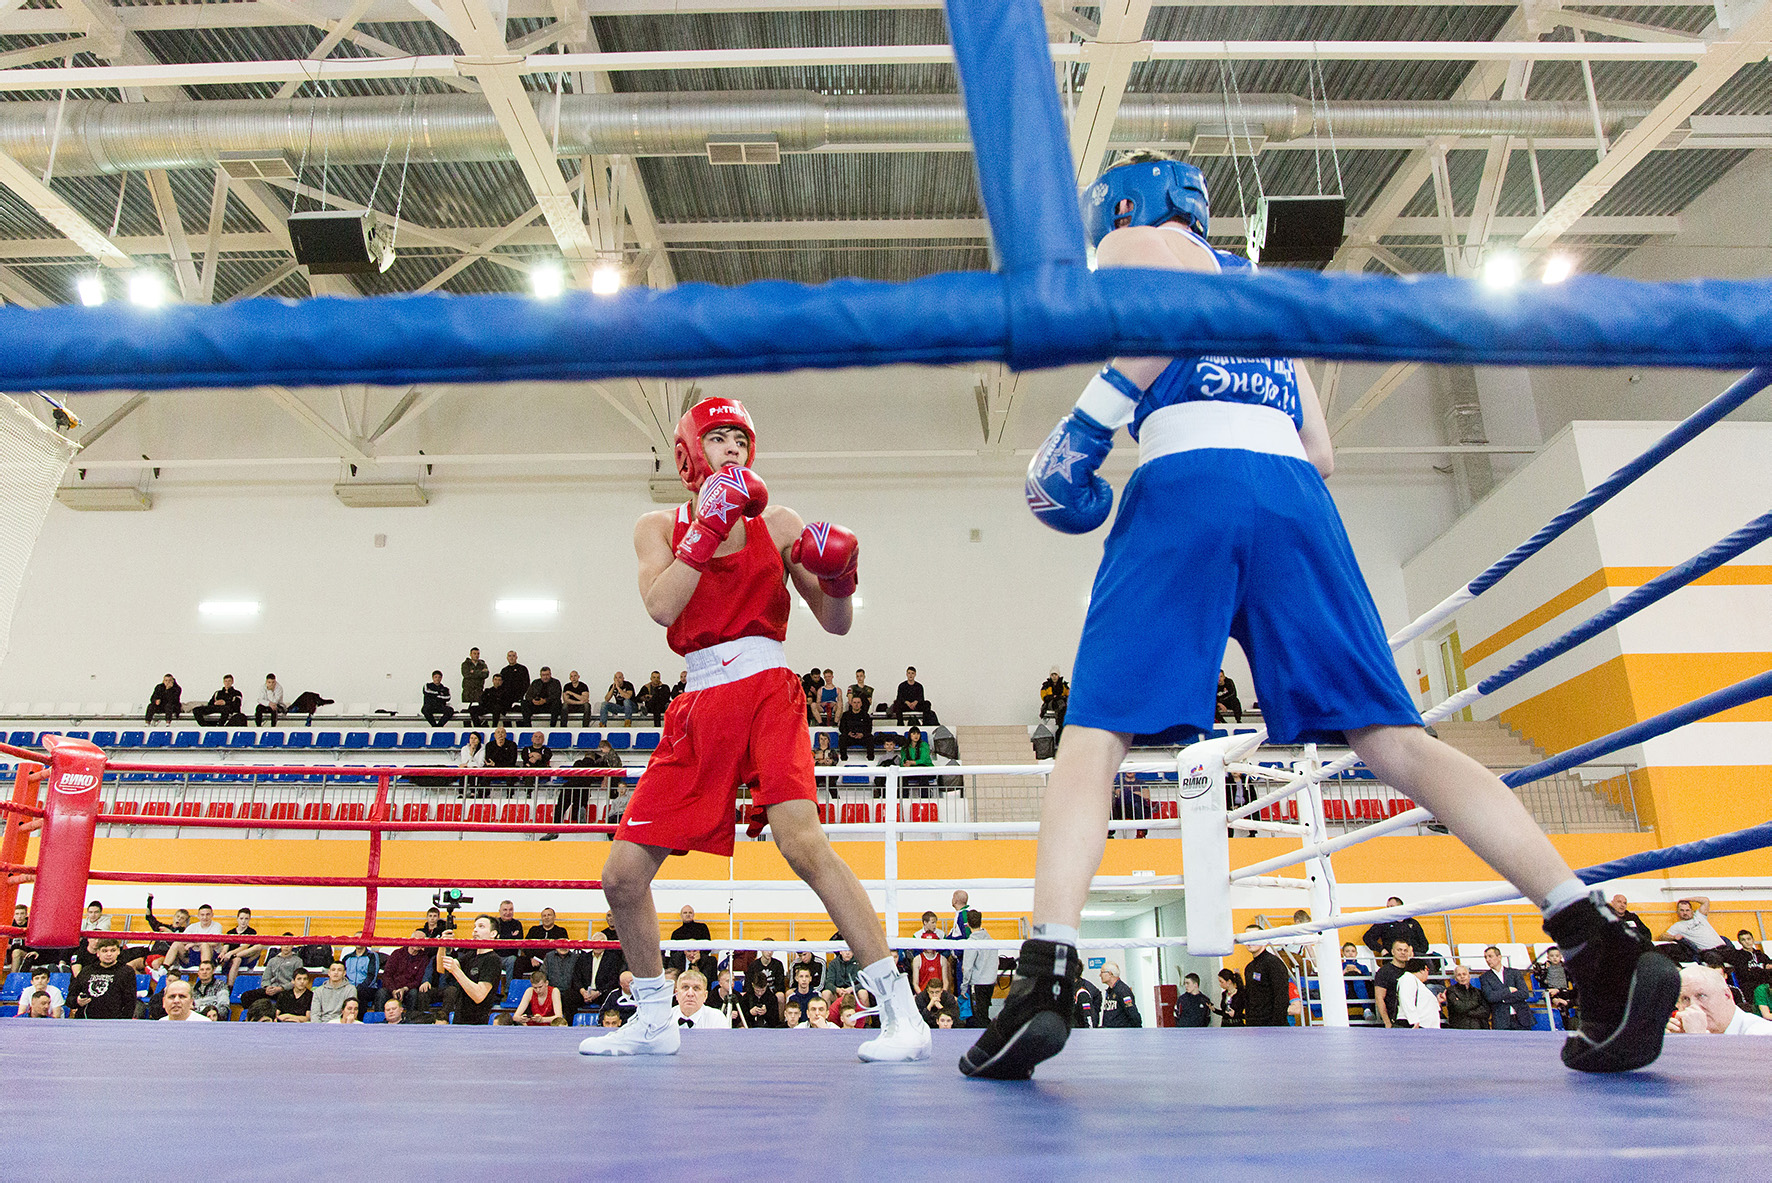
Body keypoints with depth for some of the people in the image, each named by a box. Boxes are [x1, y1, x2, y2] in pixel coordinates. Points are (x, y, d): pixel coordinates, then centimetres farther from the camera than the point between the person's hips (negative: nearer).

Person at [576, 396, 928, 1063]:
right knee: (622, 876, 3)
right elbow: (662, 607, -9)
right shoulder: (660, 529, 11)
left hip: (768, 691, -3)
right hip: (699, 707, 3)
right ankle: (654, 1021, 25)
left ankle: (899, 1010, -17)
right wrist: (710, 525, -13)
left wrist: (839, 581, -14)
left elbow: (835, 624, 7)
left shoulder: (777, 525, 8)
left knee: (801, 841, -25)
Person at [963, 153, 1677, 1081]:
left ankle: (1045, 977, -19)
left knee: (1095, 737, -6)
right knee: (1392, 737, 1)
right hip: (1293, 491, 5)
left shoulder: (1133, 240, 20)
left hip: (1186, 484, -5)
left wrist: (1087, 425, -7)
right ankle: (1604, 947, -9)